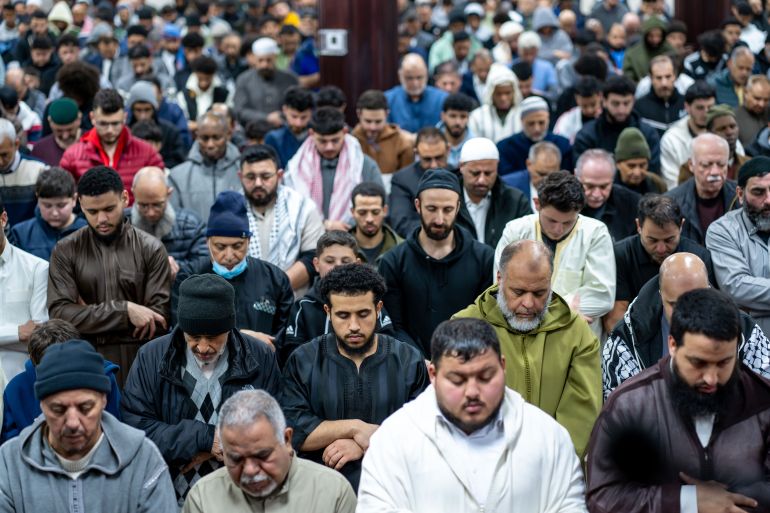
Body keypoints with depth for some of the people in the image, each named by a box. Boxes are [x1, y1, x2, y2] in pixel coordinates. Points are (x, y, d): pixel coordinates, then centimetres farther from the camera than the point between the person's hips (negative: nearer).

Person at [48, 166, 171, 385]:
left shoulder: (151, 249, 1)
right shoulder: (65, 252, 4)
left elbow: (159, 320, -6)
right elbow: (60, 313, -8)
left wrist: (89, 317, -6)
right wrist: (124, 311, -15)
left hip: (139, 362, 0)